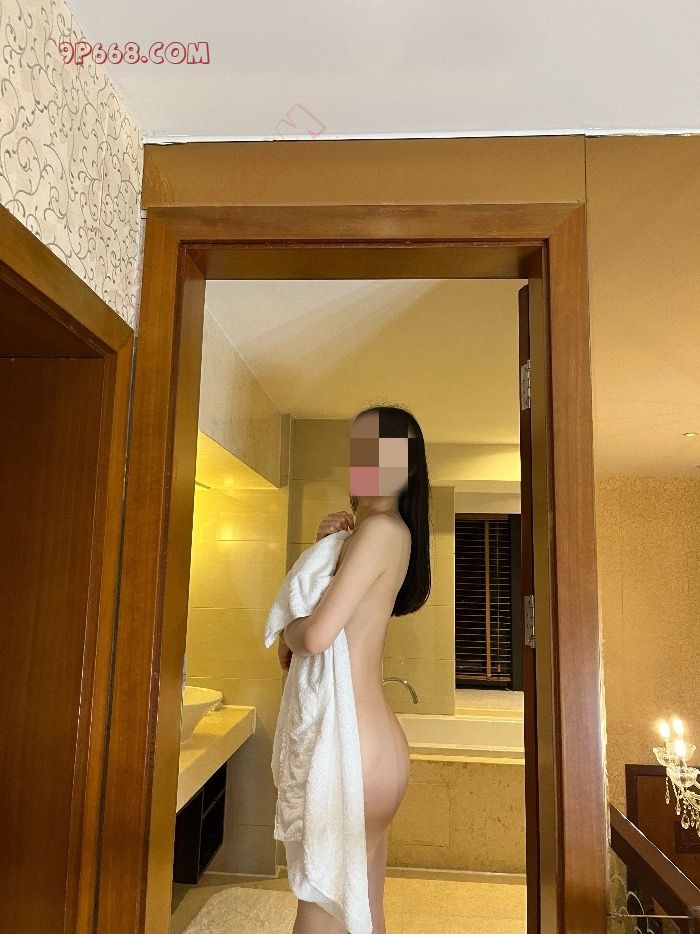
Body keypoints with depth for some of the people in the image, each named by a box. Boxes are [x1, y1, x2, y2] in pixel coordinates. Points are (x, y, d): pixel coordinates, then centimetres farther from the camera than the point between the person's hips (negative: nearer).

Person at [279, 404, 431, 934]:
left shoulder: (380, 528, -15)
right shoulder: (393, 532, 13)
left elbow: (316, 636, -22)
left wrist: (287, 632, 0)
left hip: (355, 749, -9)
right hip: (370, 743, 9)